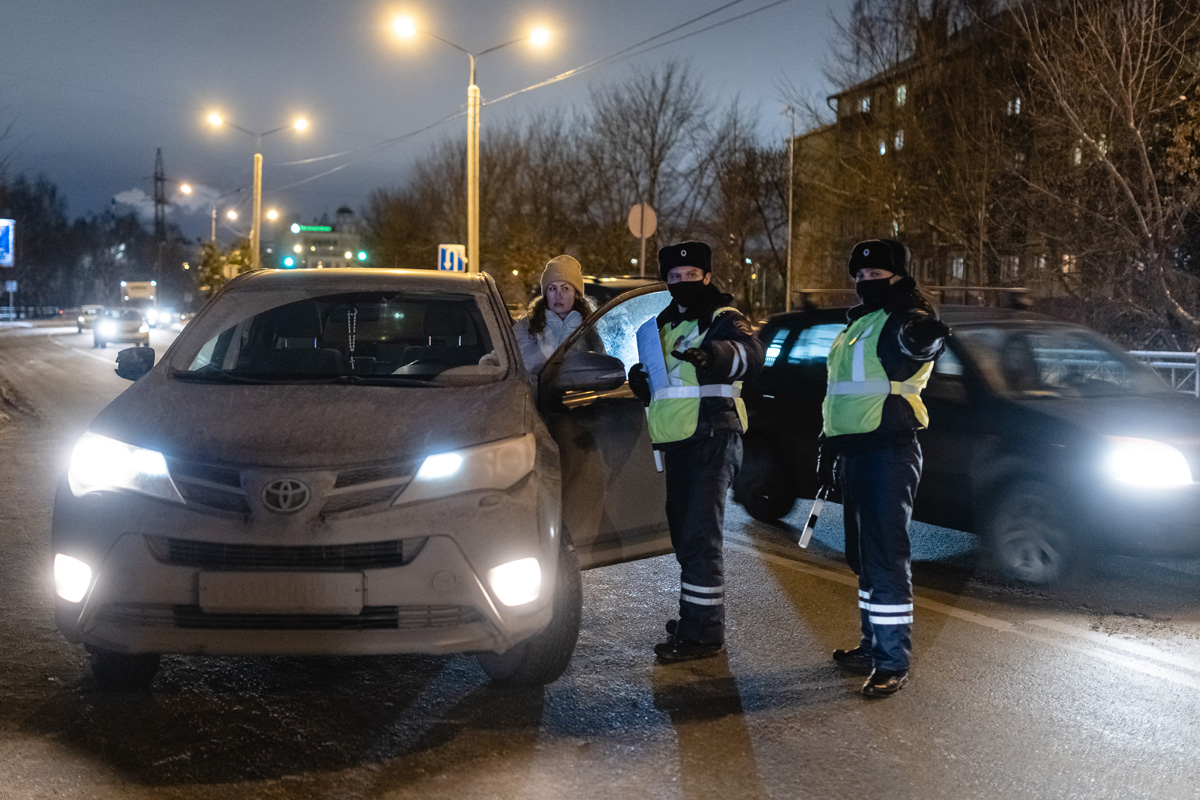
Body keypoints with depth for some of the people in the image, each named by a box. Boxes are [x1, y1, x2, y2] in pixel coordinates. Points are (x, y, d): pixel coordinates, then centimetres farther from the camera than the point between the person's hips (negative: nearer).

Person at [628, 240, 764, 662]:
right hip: (676, 442, 9)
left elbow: (750, 352, -28)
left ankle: (703, 632, -6)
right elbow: (656, 385, 31)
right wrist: (640, 378, 7)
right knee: (683, 531, 17)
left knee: (699, 537, -10)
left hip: (712, 438, -9)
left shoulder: (721, 319, -5)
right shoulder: (664, 324, 20)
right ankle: (694, 616, 31)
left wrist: (714, 354, -49)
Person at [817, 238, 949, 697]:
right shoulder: (857, 327, 20)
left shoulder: (902, 320, -7)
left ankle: (894, 662, -5)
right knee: (863, 556, 17)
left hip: (888, 455, -10)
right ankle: (874, 646, 29)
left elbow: (924, 338, -32)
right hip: (855, 453, 10)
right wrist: (828, 446, 26)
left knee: (885, 556, -10)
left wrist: (923, 334, -48)